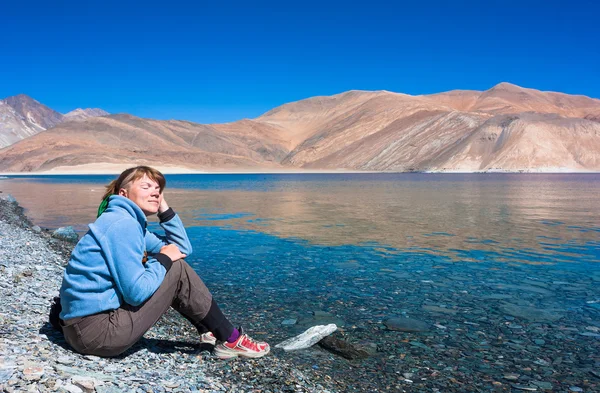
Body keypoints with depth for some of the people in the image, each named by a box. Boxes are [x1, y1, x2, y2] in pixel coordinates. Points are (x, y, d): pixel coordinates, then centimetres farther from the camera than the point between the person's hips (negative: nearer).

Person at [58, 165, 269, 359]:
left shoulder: (131, 223, 12)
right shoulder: (122, 223, -17)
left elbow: (183, 249, 14)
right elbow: (136, 292, -23)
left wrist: (164, 209, 7)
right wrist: (164, 259, -8)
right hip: (95, 329, -10)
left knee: (171, 265, 15)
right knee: (178, 270, -9)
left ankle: (210, 332, 19)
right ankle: (230, 340, 2)